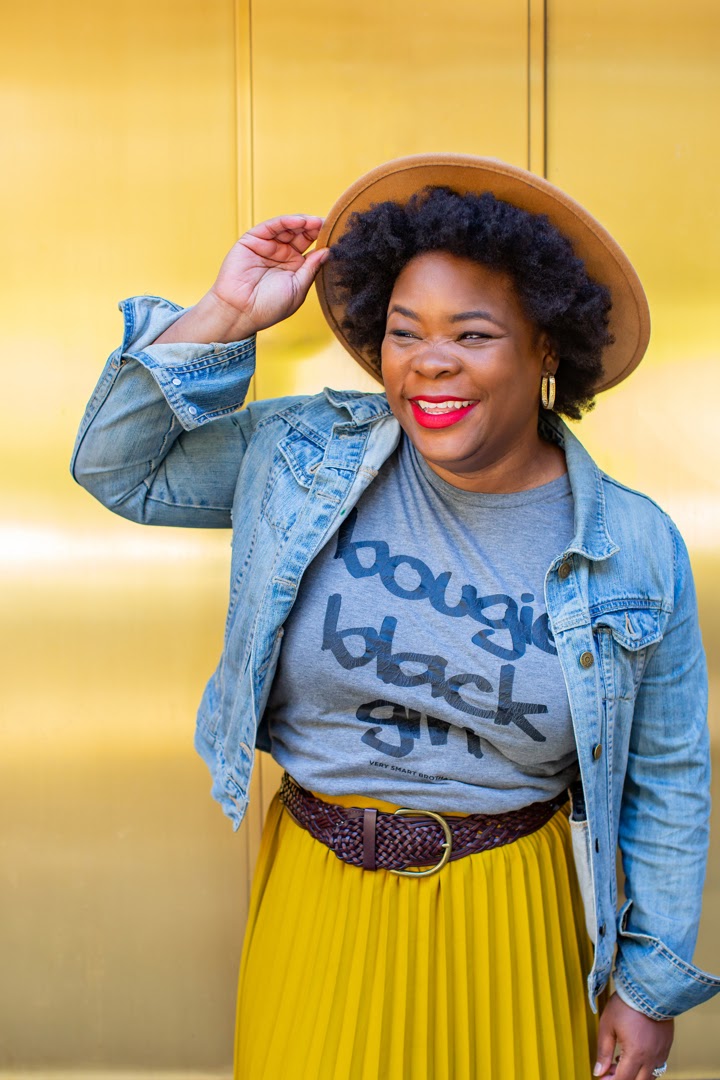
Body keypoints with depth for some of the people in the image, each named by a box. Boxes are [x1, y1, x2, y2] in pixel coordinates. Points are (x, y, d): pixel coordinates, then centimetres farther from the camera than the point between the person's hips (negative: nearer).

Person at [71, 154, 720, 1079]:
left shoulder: (636, 551, -10)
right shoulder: (305, 452, -7)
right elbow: (118, 470, 1)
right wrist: (224, 316, -10)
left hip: (509, 919, -1)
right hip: (320, 895, 2)